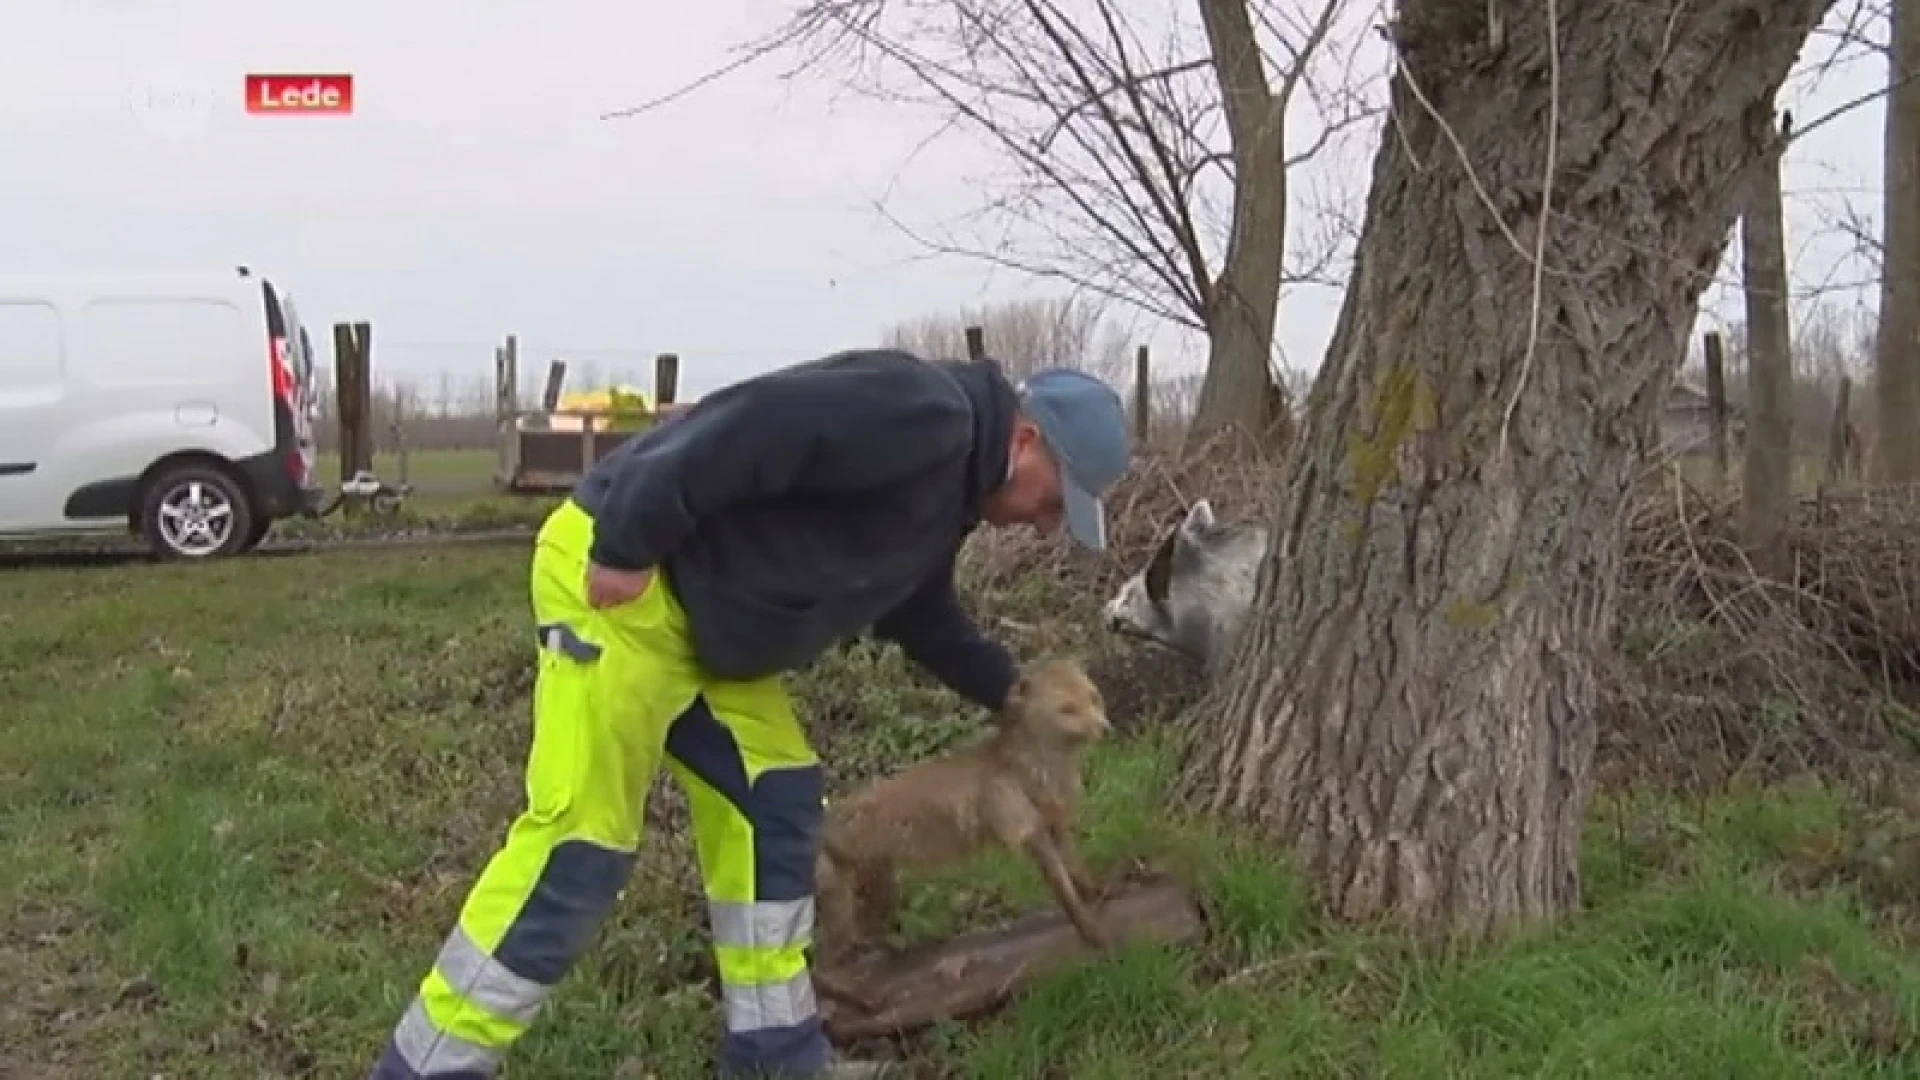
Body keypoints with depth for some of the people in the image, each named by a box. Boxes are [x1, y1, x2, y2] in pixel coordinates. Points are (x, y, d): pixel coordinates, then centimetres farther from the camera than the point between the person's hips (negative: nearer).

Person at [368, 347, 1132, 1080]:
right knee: (580, 841, -11)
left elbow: (919, 614, 31)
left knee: (773, 804, 9)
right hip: (615, 578, -11)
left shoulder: (948, 488, 16)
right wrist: (626, 549, -28)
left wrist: (1011, 691, 25)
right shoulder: (923, 414, -18)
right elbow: (751, 425, -28)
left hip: (697, 610, 11)